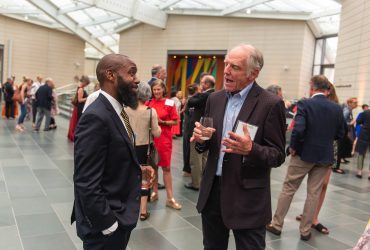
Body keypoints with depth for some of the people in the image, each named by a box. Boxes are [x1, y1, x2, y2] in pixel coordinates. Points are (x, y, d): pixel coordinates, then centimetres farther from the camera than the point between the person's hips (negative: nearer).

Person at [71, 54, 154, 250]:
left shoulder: (115, 111, 7)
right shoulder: (96, 117, -24)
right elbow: (87, 183, -25)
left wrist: (137, 169, 2)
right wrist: (108, 225, -20)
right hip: (106, 222, -9)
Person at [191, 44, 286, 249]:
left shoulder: (271, 104, -12)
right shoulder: (215, 99, 5)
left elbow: (278, 156, -11)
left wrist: (251, 149, -30)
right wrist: (201, 138, -11)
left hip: (247, 197, -5)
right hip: (212, 191, 5)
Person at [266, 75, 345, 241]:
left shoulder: (304, 104, -12)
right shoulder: (337, 108, 1)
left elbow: (298, 129, -23)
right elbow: (340, 134, 6)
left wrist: (293, 147, -9)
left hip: (304, 154, -3)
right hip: (325, 156, 4)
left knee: (288, 189, 9)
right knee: (314, 194, 11)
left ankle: (276, 224, 17)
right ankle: (305, 230, 20)